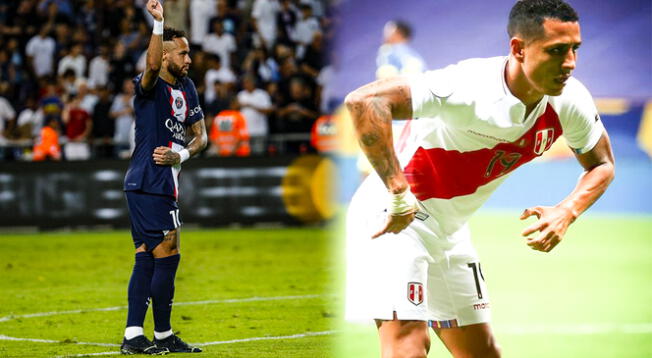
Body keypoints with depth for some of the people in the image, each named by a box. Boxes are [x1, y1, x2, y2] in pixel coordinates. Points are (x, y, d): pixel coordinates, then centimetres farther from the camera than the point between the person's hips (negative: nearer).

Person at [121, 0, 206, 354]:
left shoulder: (187, 88, 14)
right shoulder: (150, 86, -10)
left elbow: (200, 135, 14)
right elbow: (152, 66, -35)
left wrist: (179, 155, -6)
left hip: (164, 183, 9)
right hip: (148, 183, -9)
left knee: (147, 258, 10)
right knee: (167, 257, -6)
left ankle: (133, 335, 13)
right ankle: (163, 335, 2)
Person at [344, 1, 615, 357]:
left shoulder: (571, 101, -10)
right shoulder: (471, 87, -32)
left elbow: (601, 164, 9)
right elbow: (363, 101, -39)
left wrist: (567, 212, -12)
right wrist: (398, 195, -38)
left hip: (450, 230, 8)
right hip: (396, 219, -8)